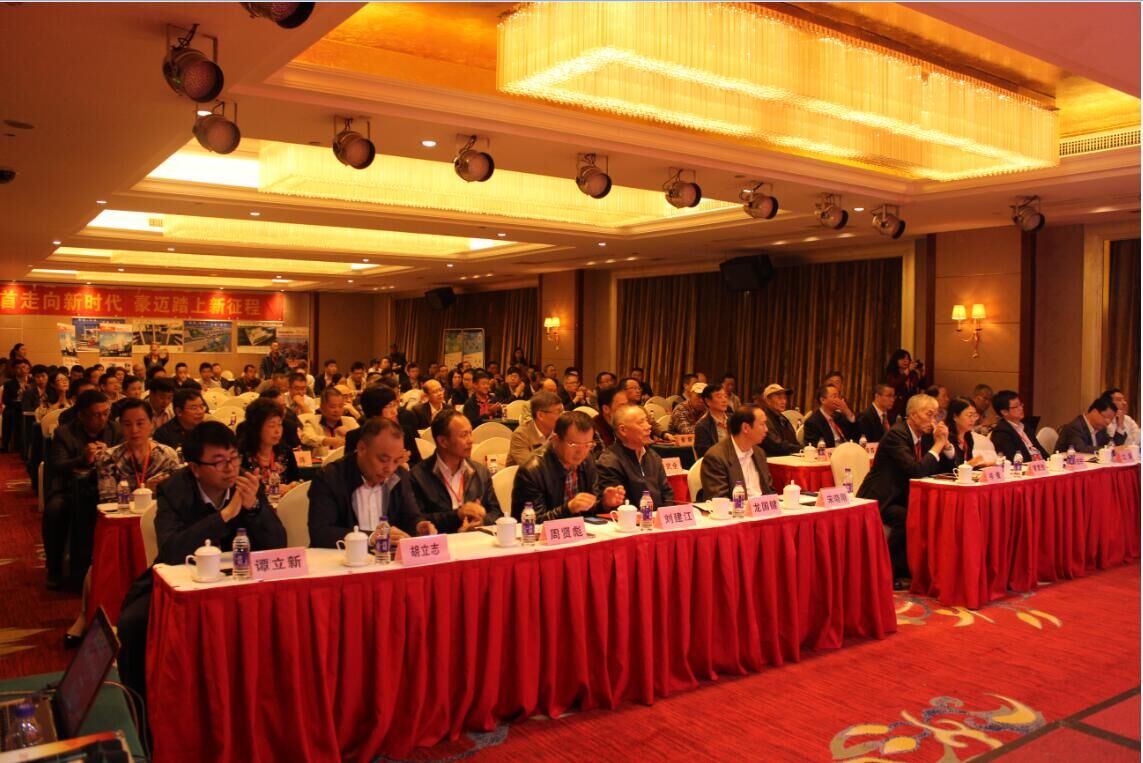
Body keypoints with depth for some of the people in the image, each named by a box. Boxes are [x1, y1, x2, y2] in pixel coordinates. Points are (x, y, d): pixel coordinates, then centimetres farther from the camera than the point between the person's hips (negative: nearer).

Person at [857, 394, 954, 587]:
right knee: (906, 518, -32)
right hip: (880, 500, -8)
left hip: (903, 497, 9)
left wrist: (945, 443, -6)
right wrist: (937, 445, -21)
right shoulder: (896, 434, -19)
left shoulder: (926, 434, 7)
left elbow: (945, 468, 11)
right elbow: (915, 470, -30)